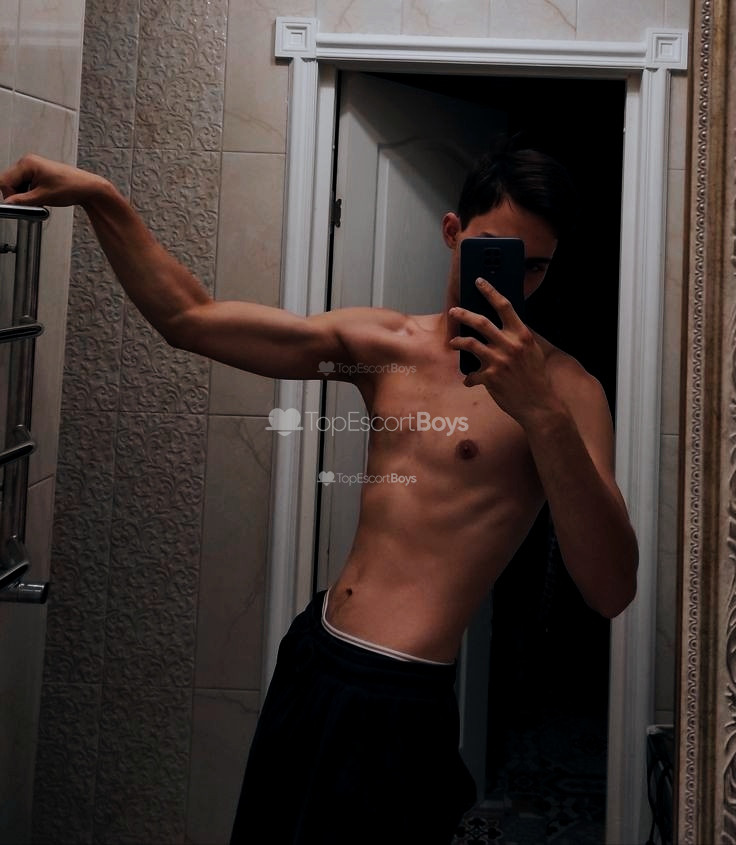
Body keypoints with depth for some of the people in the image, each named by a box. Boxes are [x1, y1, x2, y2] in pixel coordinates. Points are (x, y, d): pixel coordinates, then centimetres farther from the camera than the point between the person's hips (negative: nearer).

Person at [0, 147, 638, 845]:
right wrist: (100, 198, -2)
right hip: (310, 656, 6)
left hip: (399, 705, -6)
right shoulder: (383, 342, 5)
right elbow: (190, 318, 7)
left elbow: (611, 591, -23)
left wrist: (543, 414, -33)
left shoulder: (561, 388, -11)